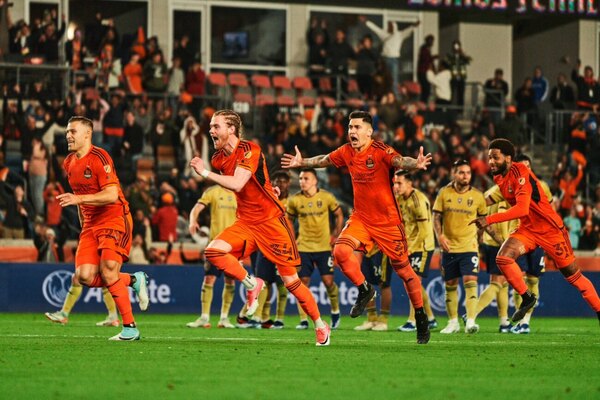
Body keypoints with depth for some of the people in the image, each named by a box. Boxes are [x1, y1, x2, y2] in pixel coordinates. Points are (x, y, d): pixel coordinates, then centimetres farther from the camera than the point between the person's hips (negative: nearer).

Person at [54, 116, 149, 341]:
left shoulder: (99, 158, -15)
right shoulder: (69, 163, 11)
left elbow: (111, 195, -23)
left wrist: (79, 199, -29)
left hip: (115, 219, -7)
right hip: (90, 225, 7)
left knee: (108, 272, -18)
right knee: (85, 277, -9)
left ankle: (130, 328, -8)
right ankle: (134, 280, 14)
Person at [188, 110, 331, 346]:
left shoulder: (249, 150, -17)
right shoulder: (218, 158, 5)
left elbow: (237, 184, -30)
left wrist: (205, 173, -27)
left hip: (271, 221, -6)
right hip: (245, 223, 6)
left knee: (290, 280, -3)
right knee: (213, 251, -20)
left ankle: (320, 326, 13)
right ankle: (251, 285, -1)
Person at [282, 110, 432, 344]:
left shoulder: (380, 151, -17)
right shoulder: (347, 152, 2)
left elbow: (400, 162, -35)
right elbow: (324, 160, 23)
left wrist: (416, 164, -55)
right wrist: (302, 163, 29)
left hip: (388, 221, -5)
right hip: (361, 218, 5)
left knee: (402, 268, 1)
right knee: (341, 250, -20)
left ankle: (421, 319, 17)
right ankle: (364, 290, 5)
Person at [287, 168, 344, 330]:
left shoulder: (326, 197, -5)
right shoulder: (294, 200, -2)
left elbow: (339, 215, 8)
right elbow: (289, 219, 12)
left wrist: (335, 236, 3)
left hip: (324, 247, -1)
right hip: (303, 248, 1)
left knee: (328, 281, -5)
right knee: (303, 282, -4)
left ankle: (335, 312, 20)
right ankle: (303, 320, 3)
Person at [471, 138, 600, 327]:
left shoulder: (520, 173, -25)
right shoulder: (499, 177, 0)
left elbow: (522, 209, -36)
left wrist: (489, 220, -39)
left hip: (550, 229, -7)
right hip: (527, 229, 7)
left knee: (574, 276, 1)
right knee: (503, 258, -19)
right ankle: (527, 298, -2)